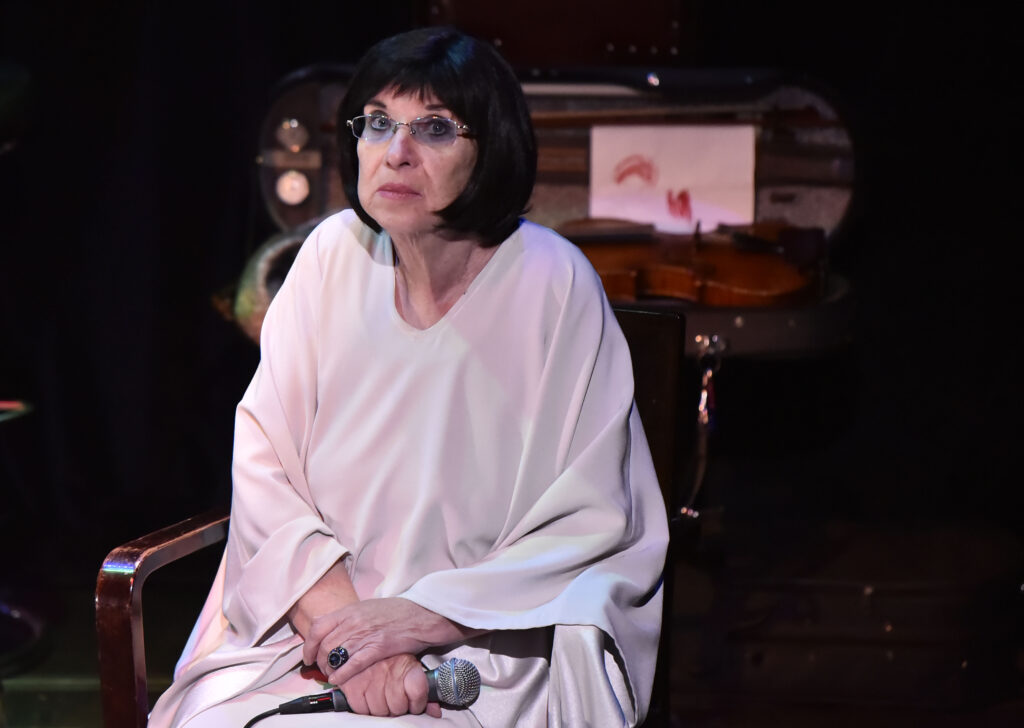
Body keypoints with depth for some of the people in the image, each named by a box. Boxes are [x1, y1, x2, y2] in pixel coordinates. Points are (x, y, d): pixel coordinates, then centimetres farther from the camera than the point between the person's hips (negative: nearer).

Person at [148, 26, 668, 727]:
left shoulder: (554, 286, -9)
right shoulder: (334, 255, 1)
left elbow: (596, 531, -8)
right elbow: (263, 466, 0)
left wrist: (417, 616, -15)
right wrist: (343, 616, -15)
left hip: (490, 643, -3)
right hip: (304, 626, 3)